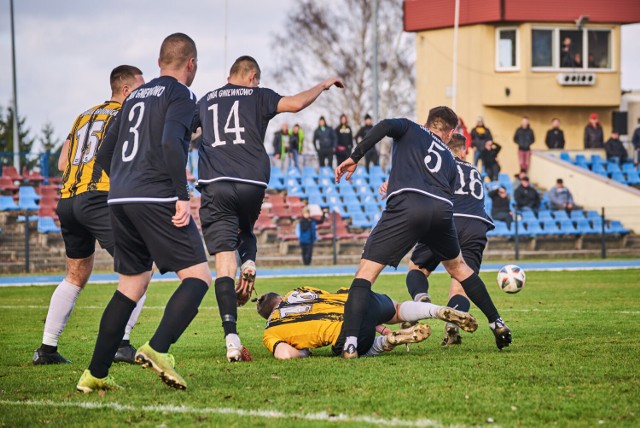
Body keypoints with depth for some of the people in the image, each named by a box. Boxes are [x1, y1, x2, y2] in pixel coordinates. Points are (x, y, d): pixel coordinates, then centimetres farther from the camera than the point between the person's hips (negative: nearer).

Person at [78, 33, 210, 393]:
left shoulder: (136, 96, 23)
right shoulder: (181, 95, 0)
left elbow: (105, 154, 23)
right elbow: (171, 142, -17)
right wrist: (183, 197, -18)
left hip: (120, 200, 8)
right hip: (157, 198, -8)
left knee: (132, 284, 16)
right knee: (198, 276, -6)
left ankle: (95, 374, 13)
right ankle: (158, 350, -26)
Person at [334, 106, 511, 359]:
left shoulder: (410, 129, 26)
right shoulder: (450, 160, 36)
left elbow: (385, 126, 4)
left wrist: (355, 157, 0)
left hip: (407, 204, -4)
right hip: (442, 209, 4)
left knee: (366, 272, -2)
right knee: (457, 266, 33)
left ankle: (350, 343, -20)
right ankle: (498, 324, 38)